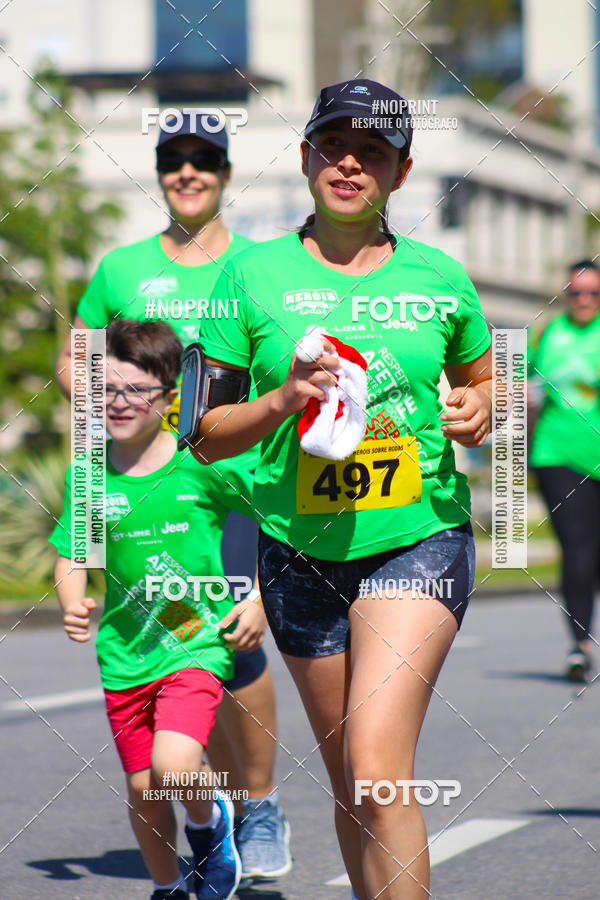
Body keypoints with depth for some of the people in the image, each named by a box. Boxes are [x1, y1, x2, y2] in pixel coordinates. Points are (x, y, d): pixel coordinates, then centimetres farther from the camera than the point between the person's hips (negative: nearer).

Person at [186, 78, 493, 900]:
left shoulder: (440, 277, 3)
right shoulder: (253, 275, 0)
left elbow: (482, 380, 20)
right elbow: (204, 436, 1)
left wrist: (479, 412, -3)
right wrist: (284, 401, -17)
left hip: (420, 538, -2)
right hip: (300, 552, 2)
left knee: (377, 767, -19)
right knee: (351, 787, 11)